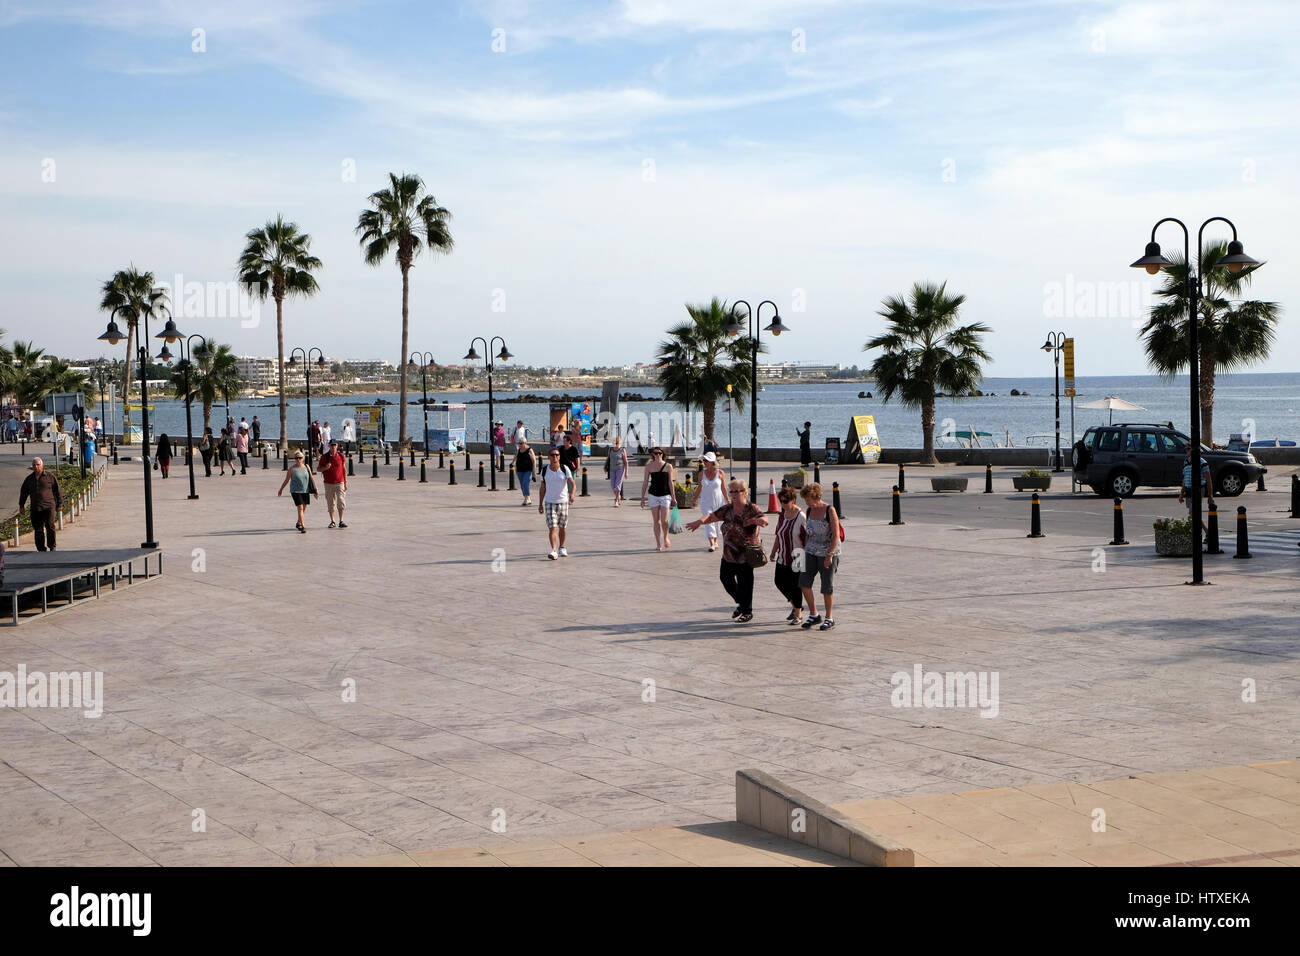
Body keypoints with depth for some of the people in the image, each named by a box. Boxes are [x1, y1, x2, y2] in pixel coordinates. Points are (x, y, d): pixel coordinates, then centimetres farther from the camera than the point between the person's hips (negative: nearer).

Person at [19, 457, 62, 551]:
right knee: (38, 530, 3)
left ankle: (52, 546, 1)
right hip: (35, 508, 4)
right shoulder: (29, 479, 13)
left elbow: (57, 491, 6)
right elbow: (23, 492, 20)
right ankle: (41, 549, 10)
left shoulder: (50, 476, 3)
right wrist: (21, 505, 14)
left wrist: (59, 504, 4)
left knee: (50, 526, -12)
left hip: (49, 506, -3)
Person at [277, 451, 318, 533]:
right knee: (300, 508, -12)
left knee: (304, 508, 13)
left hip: (306, 491, 4)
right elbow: (286, 480, 4)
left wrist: (315, 489, 8)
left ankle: (298, 524, 33)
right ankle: (303, 526, -14)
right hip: (296, 491, -4)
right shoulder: (292, 469, -7)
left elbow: (311, 479, 9)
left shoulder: (307, 467, 2)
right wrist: (281, 490, 11)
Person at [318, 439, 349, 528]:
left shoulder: (341, 456, 4)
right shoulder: (324, 456, 1)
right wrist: (325, 468, -17)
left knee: (341, 501, -11)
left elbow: (344, 469, 9)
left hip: (340, 483, 0)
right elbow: (319, 469, 5)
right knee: (330, 503, 5)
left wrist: (345, 482, 7)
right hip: (328, 483, 0)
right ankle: (332, 521, 16)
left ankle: (341, 521, -6)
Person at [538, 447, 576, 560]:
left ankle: (562, 548, 33)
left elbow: (573, 484, -14)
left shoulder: (565, 469, -6)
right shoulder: (545, 470, -1)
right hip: (549, 502, 0)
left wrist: (572, 494, -35)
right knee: (552, 527, -13)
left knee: (562, 527, 12)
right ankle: (553, 551, -19)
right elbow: (543, 488, 9)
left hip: (563, 502, 0)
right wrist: (540, 503, 10)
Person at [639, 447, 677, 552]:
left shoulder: (668, 466, 1)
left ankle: (665, 538, 18)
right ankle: (658, 544, 10)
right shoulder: (649, 466, 3)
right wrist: (642, 497, 5)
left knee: (664, 520, -10)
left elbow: (670, 482, 4)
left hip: (665, 495, -1)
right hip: (653, 495, 1)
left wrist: (673, 497, 3)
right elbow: (645, 482, 7)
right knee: (656, 521, 2)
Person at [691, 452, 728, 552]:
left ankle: (715, 542, 29)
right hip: (706, 501, 1)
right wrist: (694, 499, 12)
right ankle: (711, 544, -14)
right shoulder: (702, 473, -1)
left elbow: (724, 488, -1)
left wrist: (727, 501, -1)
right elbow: (699, 487, 9)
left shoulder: (720, 473, -7)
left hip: (718, 501, -1)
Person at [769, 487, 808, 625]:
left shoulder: (801, 517, -16)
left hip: (796, 559, -7)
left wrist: (804, 556, -19)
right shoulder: (782, 515, 5)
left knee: (796, 585, 0)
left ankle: (798, 615, 13)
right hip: (783, 557, 7)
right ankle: (796, 606, 27)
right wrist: (773, 552, 17)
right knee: (779, 581, 7)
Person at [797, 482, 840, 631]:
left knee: (827, 587, 0)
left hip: (828, 553, -6)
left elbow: (836, 535, -14)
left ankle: (829, 618, 14)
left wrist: (829, 555, -19)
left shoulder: (829, 511, -11)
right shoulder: (809, 511, 7)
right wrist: (804, 551, 14)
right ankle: (814, 615, 6)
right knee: (804, 582, -5)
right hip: (811, 552, 6)